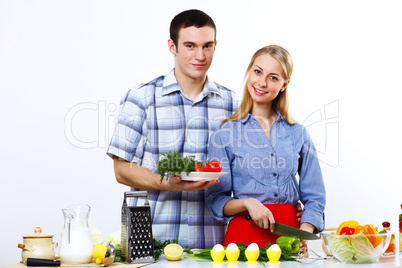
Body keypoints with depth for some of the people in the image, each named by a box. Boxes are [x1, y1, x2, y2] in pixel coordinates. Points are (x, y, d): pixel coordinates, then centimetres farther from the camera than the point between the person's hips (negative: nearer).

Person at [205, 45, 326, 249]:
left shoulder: (298, 134, 10)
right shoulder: (225, 133, 3)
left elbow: (314, 198, 12)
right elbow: (215, 199, 4)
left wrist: (303, 234, -4)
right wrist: (246, 203, -13)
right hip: (244, 235, -2)